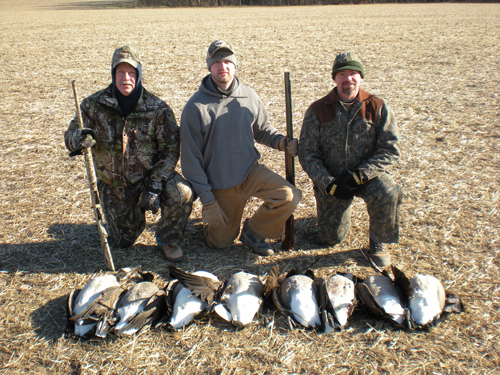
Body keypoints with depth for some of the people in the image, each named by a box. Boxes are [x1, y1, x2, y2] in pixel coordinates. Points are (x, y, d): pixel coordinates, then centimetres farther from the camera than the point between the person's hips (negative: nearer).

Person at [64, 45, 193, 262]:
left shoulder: (157, 109, -14)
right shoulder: (94, 105, -10)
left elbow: (170, 150, -14)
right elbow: (70, 136, -5)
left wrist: (155, 186, -24)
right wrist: (78, 139, -33)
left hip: (149, 174, -1)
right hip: (112, 183, 2)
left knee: (181, 194, -32)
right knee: (122, 241, 9)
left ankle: (168, 239, -2)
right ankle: (135, 215, 45)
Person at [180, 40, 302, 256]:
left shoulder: (249, 97, -5)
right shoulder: (195, 107, -14)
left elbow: (262, 129, 11)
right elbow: (191, 159, -12)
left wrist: (282, 142, -12)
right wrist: (208, 202, -13)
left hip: (250, 171, 3)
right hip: (219, 185, -2)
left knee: (289, 196, -21)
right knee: (221, 242, 7)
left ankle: (254, 232, 5)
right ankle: (209, 217, 40)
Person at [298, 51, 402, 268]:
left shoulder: (377, 107, -6)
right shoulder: (318, 110, -5)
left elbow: (390, 149, -9)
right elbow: (307, 154, -7)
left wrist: (359, 175, -21)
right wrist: (329, 184, -19)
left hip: (367, 175, 0)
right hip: (330, 179, 1)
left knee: (388, 194, -34)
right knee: (330, 238, 0)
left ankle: (378, 243, -6)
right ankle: (338, 210, 36)